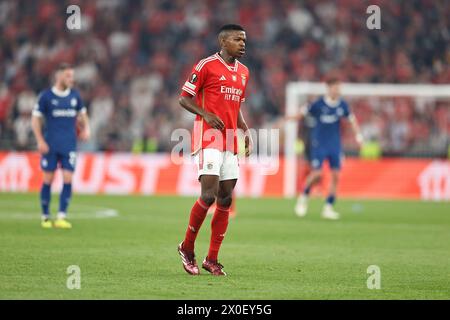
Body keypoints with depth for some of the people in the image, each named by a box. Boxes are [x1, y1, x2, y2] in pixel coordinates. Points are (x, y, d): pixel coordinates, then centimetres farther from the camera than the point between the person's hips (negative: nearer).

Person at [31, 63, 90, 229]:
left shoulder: (74, 96, 8)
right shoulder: (46, 96, -3)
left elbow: (82, 114, 22)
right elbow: (35, 119, -1)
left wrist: (86, 129, 3)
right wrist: (40, 141, -11)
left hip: (69, 145, 3)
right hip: (50, 145, -3)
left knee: (68, 179, -8)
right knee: (48, 179, 2)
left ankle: (61, 217, -6)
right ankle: (45, 217, 14)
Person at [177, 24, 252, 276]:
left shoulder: (243, 72, 16)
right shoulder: (206, 66, -6)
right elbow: (184, 98, -3)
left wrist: (247, 132, 11)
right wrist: (206, 114, -18)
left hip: (230, 142, 7)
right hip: (208, 138, -7)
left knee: (226, 200, 4)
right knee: (209, 195, -15)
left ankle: (212, 260, 10)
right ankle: (187, 248, 4)